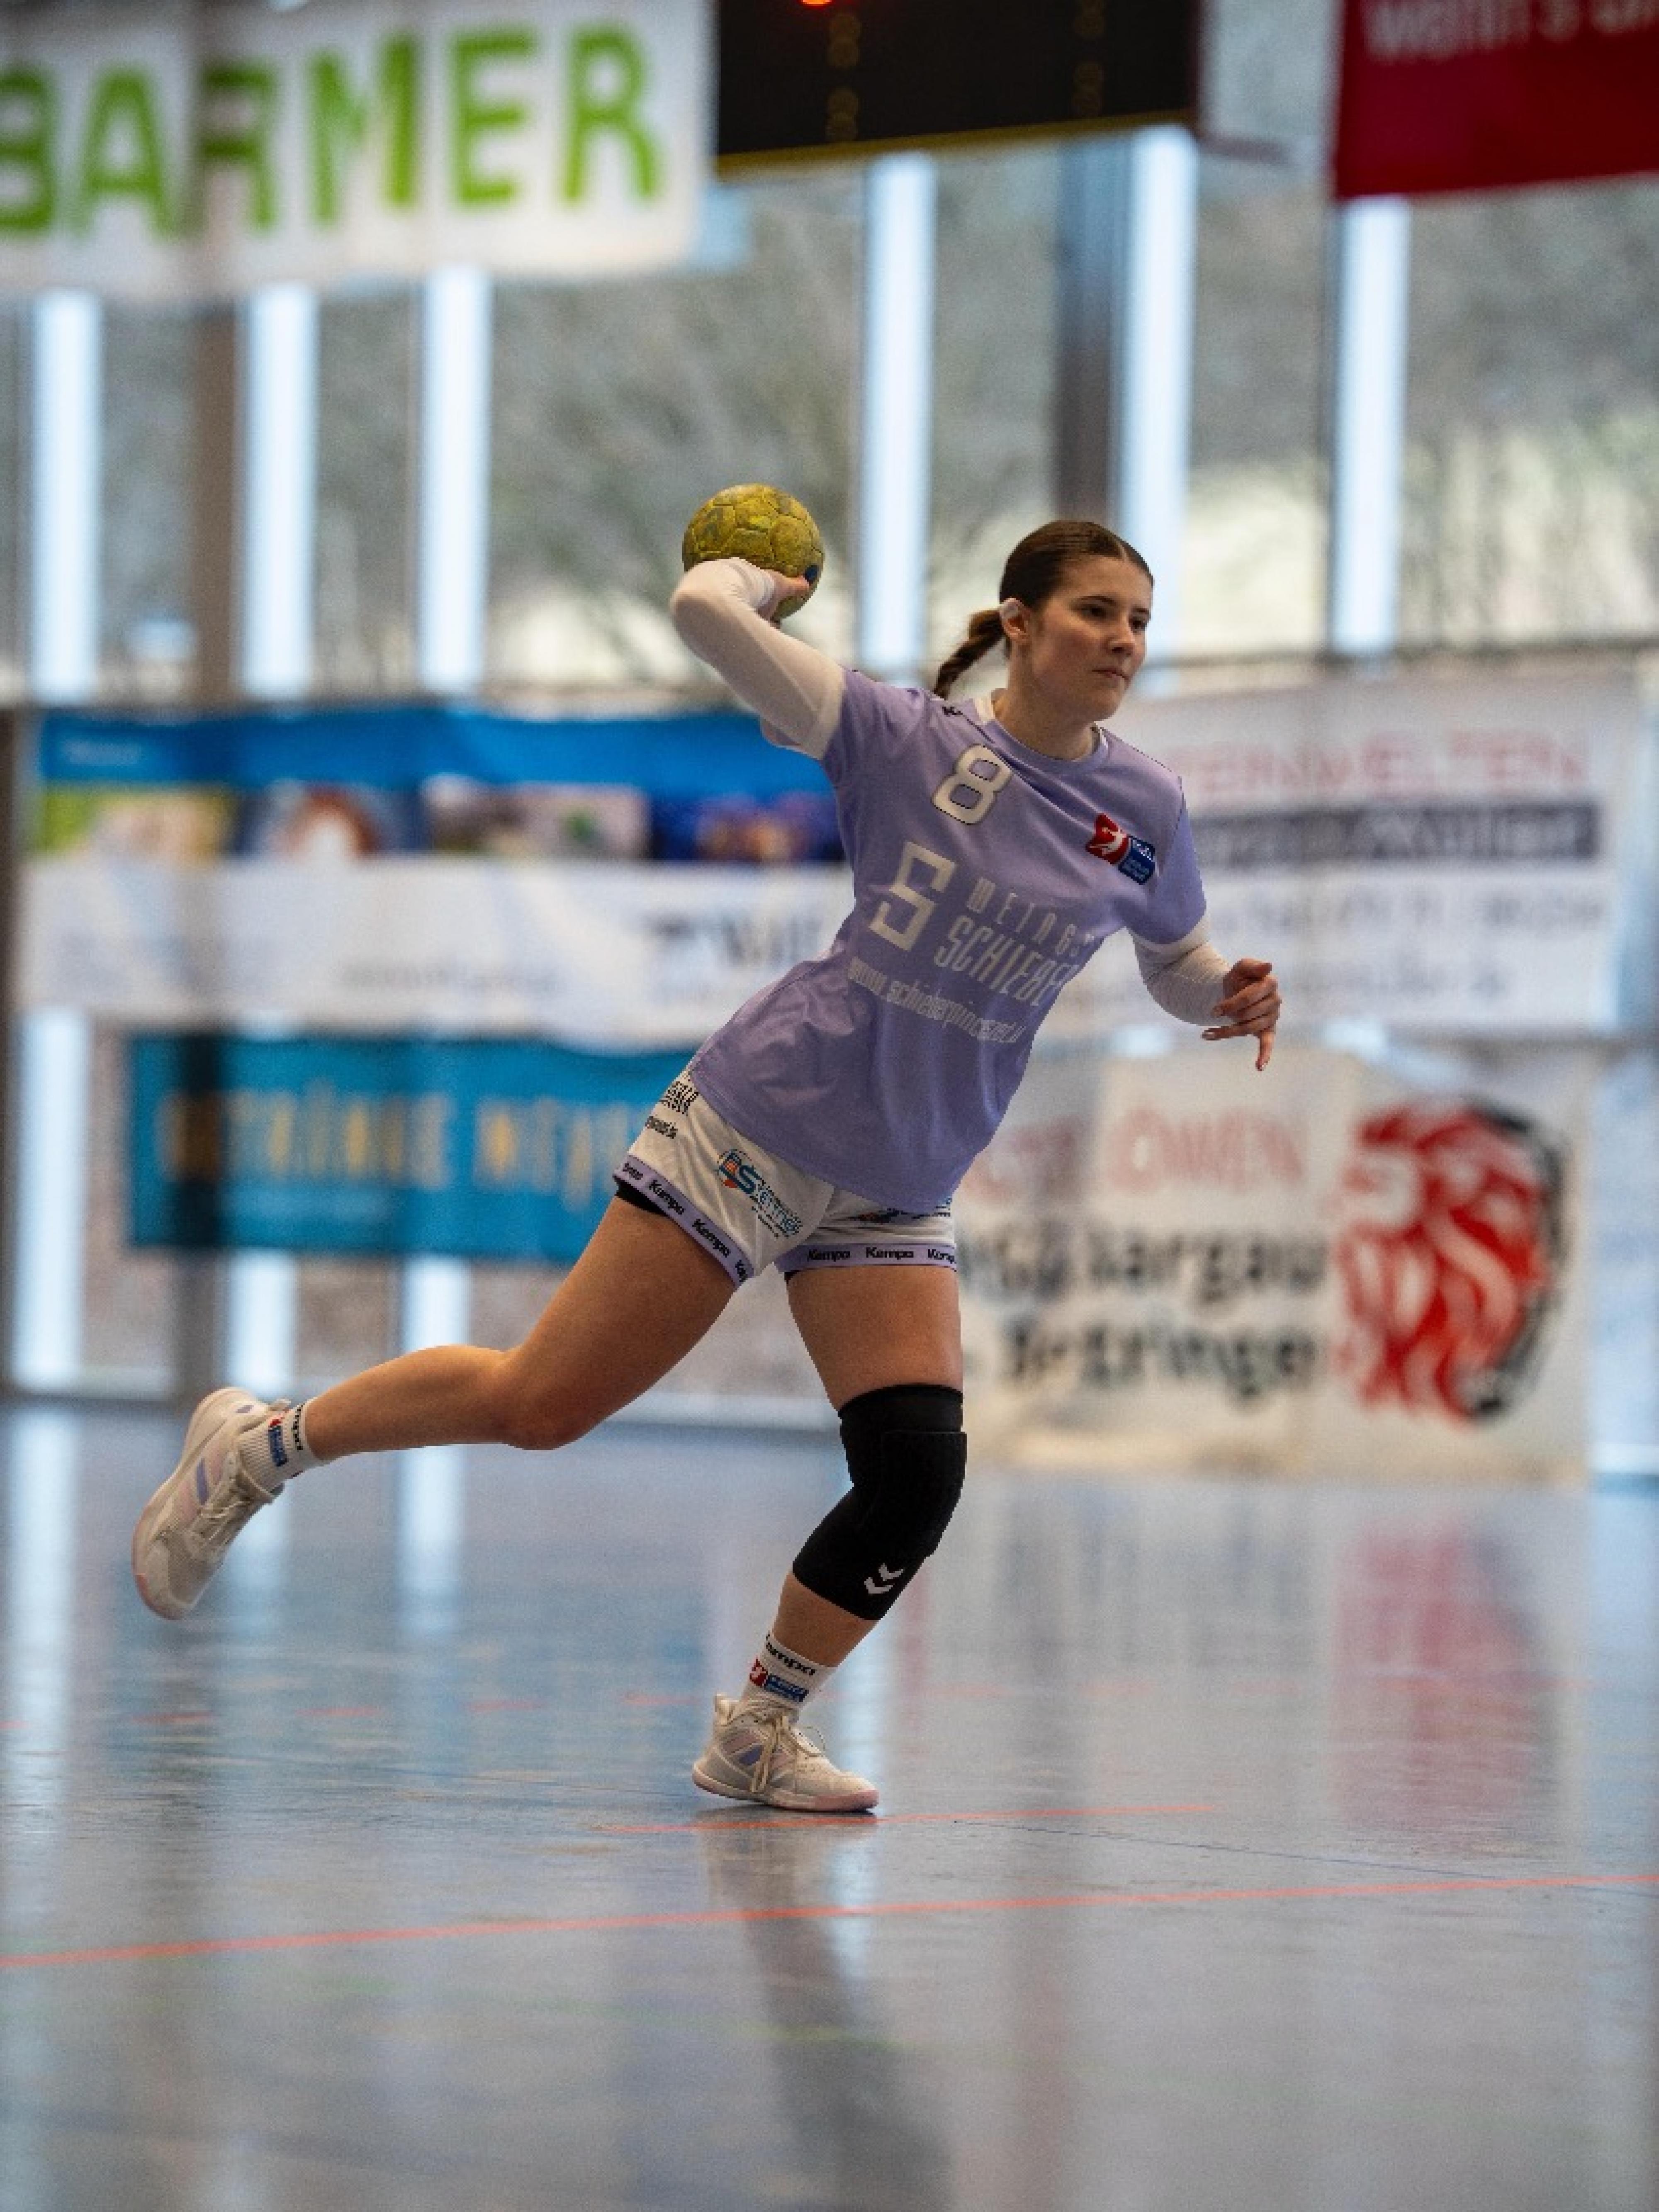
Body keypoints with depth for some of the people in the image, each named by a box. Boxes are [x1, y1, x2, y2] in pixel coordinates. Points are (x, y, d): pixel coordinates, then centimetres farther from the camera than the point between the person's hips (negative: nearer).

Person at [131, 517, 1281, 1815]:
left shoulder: (1145, 812, 4)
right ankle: (262, 1445, 16)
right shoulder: (906, 739, -9)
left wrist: (1233, 999, 0)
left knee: (917, 1479, -11)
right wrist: (760, 579, 6)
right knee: (541, 1403, -6)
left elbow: (1178, 963, 23)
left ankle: (760, 1732, 10)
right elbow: (707, 608, -16)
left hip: (896, 1200, 5)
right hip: (762, 1122, -5)